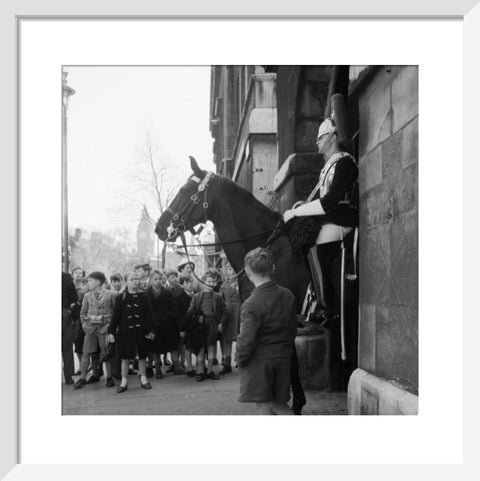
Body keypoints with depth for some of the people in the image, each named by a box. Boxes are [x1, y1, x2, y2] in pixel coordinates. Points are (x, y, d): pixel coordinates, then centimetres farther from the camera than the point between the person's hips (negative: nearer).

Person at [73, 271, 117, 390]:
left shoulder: (111, 295, -3)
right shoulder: (87, 296, 7)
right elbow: (83, 312, 16)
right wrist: (84, 324, 5)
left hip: (105, 328, -3)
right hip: (90, 329, 3)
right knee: (86, 353, 3)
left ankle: (109, 377, 12)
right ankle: (82, 378, 9)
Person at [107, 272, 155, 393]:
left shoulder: (144, 296, 1)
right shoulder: (121, 298, 0)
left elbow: (149, 314, 1)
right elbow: (115, 316, 0)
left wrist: (150, 330, -5)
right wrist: (111, 332, -6)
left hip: (140, 331, 1)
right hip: (125, 331, 0)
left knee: (142, 355, 8)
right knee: (125, 357, 4)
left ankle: (143, 379, 23)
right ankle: (124, 382, 14)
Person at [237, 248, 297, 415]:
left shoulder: (252, 304, -19)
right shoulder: (288, 296, 2)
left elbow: (246, 340, -18)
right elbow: (293, 329, 10)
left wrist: (241, 361, -1)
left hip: (259, 362, -6)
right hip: (283, 359, 6)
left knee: (265, 409, 3)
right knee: (279, 405, 19)